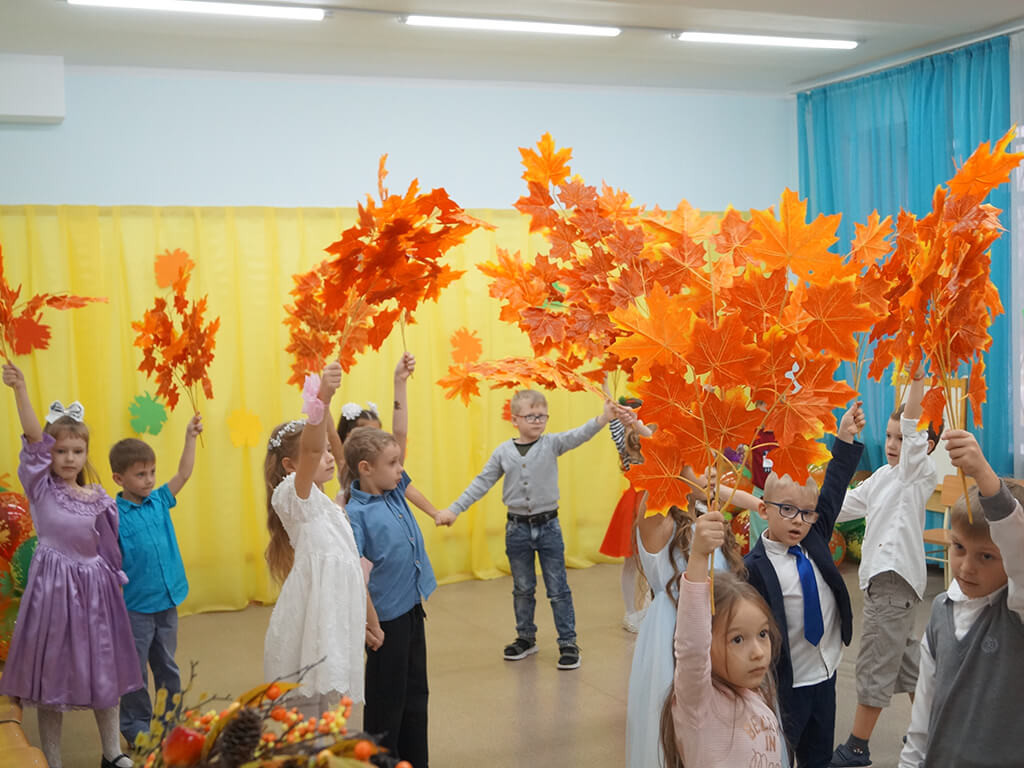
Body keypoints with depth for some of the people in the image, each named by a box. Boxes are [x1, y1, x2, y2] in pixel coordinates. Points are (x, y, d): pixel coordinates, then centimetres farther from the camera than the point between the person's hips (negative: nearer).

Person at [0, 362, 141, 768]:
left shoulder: (99, 498, 4)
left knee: (103, 671, 12)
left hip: (95, 586, 3)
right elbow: (34, 438, -19)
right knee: (51, 674, 4)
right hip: (53, 585, -3)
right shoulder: (41, 488, -5)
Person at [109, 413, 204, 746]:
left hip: (167, 603, 5)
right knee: (135, 670, 8)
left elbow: (183, 474, 8)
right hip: (135, 607, -5)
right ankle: (135, 726, 22)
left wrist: (190, 437, 2)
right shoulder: (114, 516, -14)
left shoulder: (159, 501, 3)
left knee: (167, 665, 18)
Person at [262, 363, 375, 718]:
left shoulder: (325, 505, 19)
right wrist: (321, 400, -46)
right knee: (304, 710, -8)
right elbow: (309, 450, -30)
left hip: (333, 626, 9)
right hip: (307, 632, -8)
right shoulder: (292, 495, -8)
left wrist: (366, 622, 28)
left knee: (323, 709, 11)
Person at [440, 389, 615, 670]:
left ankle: (568, 643, 13)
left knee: (558, 589, 3)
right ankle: (526, 637, 31)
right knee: (522, 588, 15)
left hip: (548, 525, -2)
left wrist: (603, 418, -42)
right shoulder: (503, 452, -1)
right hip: (517, 528, 2)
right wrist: (454, 509, 1)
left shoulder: (551, 444, -7)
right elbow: (481, 483, 5)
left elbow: (578, 436, -24)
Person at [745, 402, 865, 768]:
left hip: (826, 673, 6)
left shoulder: (814, 538, -2)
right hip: (787, 684, -6)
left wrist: (846, 437, -3)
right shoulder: (755, 568, -20)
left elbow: (833, 492, 0)